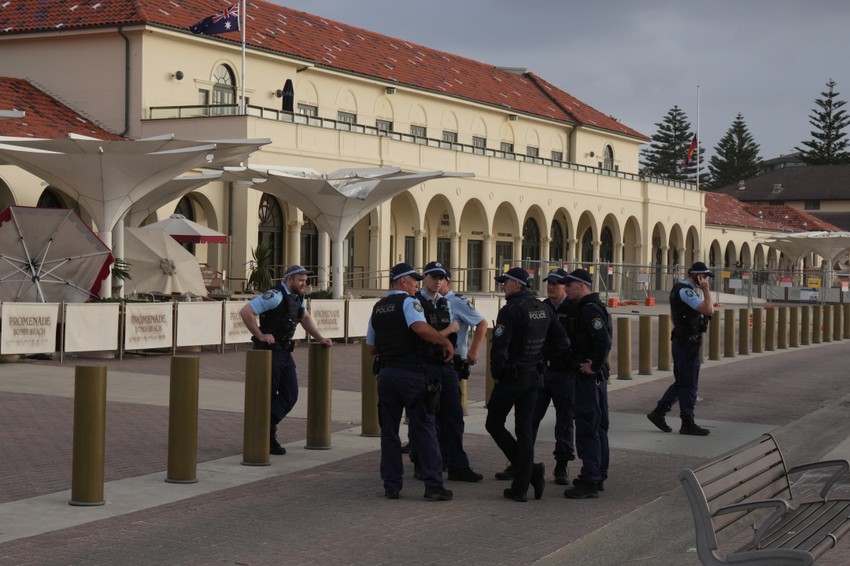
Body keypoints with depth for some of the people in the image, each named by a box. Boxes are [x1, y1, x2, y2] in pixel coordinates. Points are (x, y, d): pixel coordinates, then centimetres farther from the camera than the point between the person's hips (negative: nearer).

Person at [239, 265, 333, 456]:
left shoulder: (298, 297, 12)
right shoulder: (275, 296, -18)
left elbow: (305, 318, 32)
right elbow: (246, 312, -24)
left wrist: (320, 338, 23)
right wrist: (260, 335, -18)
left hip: (285, 351, 9)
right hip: (269, 350, -9)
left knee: (290, 395, 5)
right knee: (268, 396, -1)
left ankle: (268, 430, 15)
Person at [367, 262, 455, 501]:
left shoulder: (378, 308, 15)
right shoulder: (408, 302, -7)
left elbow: (372, 348, 19)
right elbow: (420, 327, -27)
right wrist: (446, 342, -17)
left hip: (386, 373, 6)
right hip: (411, 373, -6)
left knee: (389, 431, 10)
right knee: (424, 429, 0)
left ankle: (391, 485, 11)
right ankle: (433, 484, -1)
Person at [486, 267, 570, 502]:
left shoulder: (510, 310, -17)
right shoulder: (542, 309, 7)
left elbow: (499, 348, -22)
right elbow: (562, 341, 9)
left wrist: (496, 374, -7)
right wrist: (537, 354, 13)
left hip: (511, 376, -7)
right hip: (534, 376, 7)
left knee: (494, 424, 7)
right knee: (525, 428, 9)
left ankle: (531, 470, -5)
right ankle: (521, 487, 7)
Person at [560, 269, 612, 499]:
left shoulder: (590, 310, -17)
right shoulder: (584, 308, 15)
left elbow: (604, 341, -29)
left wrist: (594, 366, -21)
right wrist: (595, 365, 12)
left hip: (588, 377, -11)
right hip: (596, 376, 11)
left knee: (587, 430, -9)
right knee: (597, 427, 16)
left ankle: (590, 482, -7)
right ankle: (598, 476, 26)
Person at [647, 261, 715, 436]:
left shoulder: (680, 289, 15)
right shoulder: (686, 291, -17)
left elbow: (674, 316, 24)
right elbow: (709, 310, -25)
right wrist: (706, 289, -17)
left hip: (682, 341, 10)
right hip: (688, 343, -10)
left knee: (681, 382, 15)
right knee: (689, 384, -2)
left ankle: (658, 412, 17)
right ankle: (688, 423, 4)